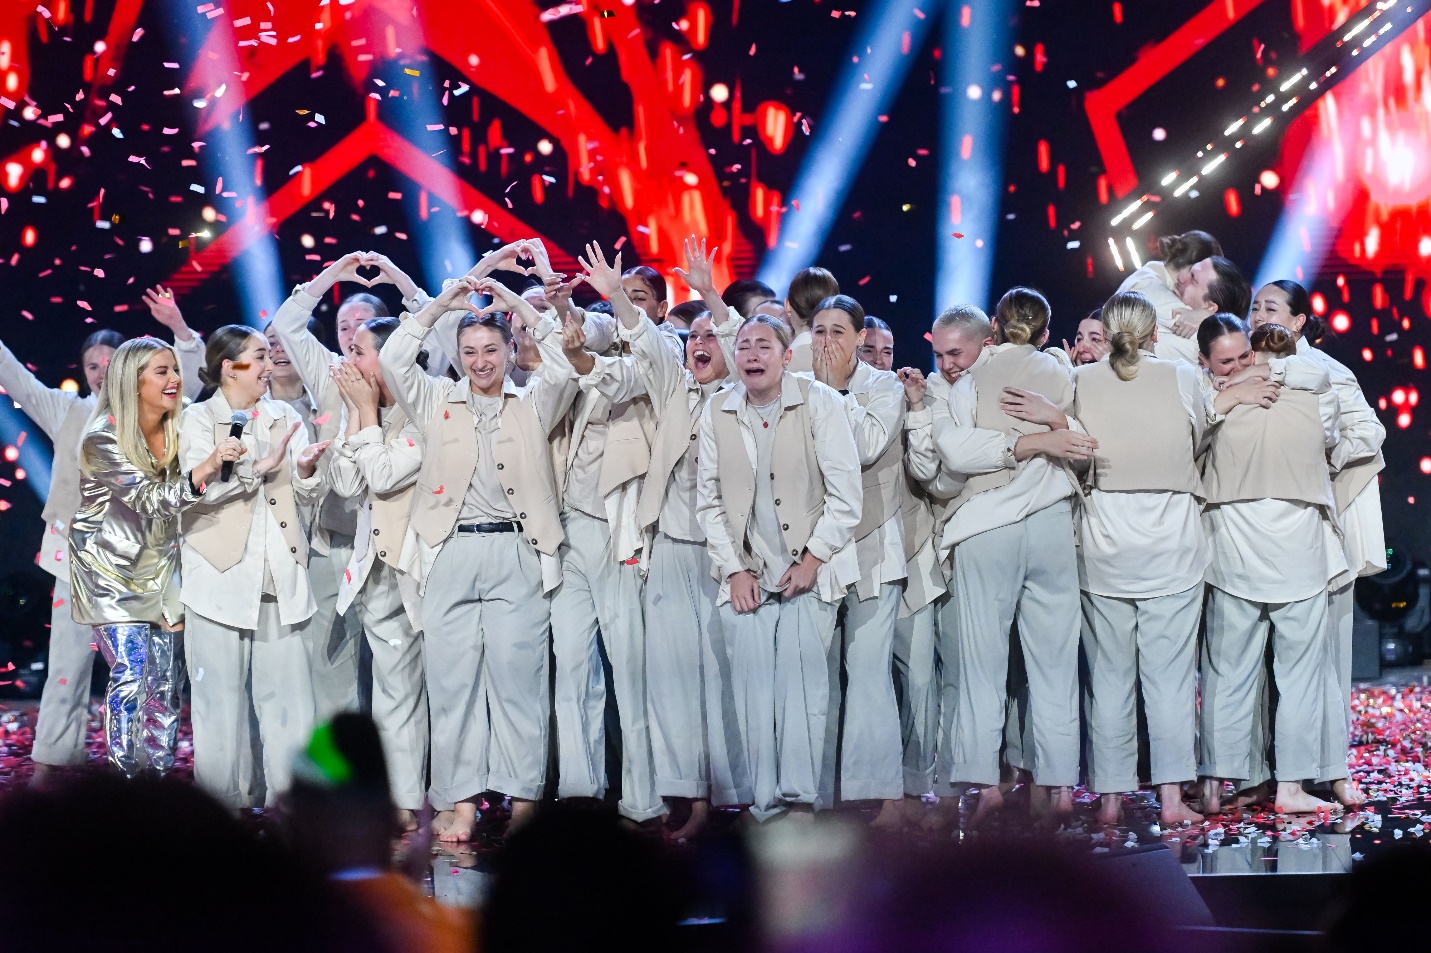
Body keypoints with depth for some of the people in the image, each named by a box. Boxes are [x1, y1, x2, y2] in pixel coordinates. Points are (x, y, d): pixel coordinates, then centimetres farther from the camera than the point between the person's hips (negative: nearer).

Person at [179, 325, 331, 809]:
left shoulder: (285, 417, 15)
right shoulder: (198, 420, 3)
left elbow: (307, 497, 11)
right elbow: (198, 487, -12)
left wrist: (306, 470, -10)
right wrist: (261, 466, -21)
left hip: (280, 580, 4)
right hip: (221, 577, -3)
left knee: (289, 698, -1)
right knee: (223, 701, -1)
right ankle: (224, 810, 6)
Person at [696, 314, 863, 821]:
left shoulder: (819, 402, -1)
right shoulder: (717, 413, 8)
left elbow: (845, 493, -3)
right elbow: (709, 499, 11)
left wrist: (812, 559, -7)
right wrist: (733, 569, 2)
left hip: (810, 570, -3)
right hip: (746, 575, 3)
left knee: (802, 675, -15)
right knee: (754, 687, -4)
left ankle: (802, 795, -13)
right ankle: (767, 805, -1)